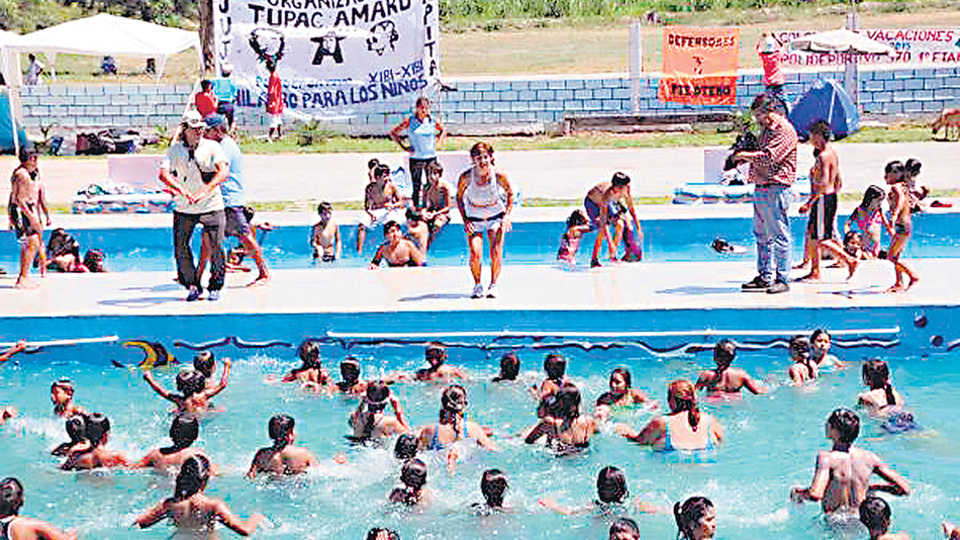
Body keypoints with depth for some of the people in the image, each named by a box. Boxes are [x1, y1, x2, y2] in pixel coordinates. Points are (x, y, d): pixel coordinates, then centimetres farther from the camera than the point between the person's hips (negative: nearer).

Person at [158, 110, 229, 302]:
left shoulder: (212, 147, -2)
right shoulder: (175, 150, 2)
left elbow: (224, 171, -16)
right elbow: (163, 174, -12)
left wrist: (205, 191, -28)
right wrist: (181, 190, -29)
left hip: (212, 206, -2)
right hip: (184, 208, 2)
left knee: (215, 248, -5)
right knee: (180, 248, 1)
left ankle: (215, 287, 12)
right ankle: (192, 286, 18)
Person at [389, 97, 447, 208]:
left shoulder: (433, 121, 1)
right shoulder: (409, 121, -5)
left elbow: (443, 131, 22)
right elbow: (393, 132, 3)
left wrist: (438, 141, 7)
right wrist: (403, 146, -2)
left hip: (431, 157, 2)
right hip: (415, 158, -2)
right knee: (416, 187, 2)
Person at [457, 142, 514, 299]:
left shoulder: (498, 175, -19)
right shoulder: (466, 176, -19)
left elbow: (510, 194, -1)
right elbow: (459, 198, -2)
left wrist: (507, 216, -8)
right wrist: (465, 220, -8)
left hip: (495, 216, 0)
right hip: (474, 218, 0)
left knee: (496, 252, -14)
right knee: (475, 253, -14)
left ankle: (493, 285, -1)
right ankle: (477, 286, 5)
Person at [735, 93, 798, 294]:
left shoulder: (784, 130, -10)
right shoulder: (766, 129, 20)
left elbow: (769, 157, -20)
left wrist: (746, 155, -10)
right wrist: (744, 156, 9)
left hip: (775, 189, -10)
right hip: (761, 188, 10)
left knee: (779, 235, -7)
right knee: (761, 235, 12)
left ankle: (782, 279, -5)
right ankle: (765, 276, 19)